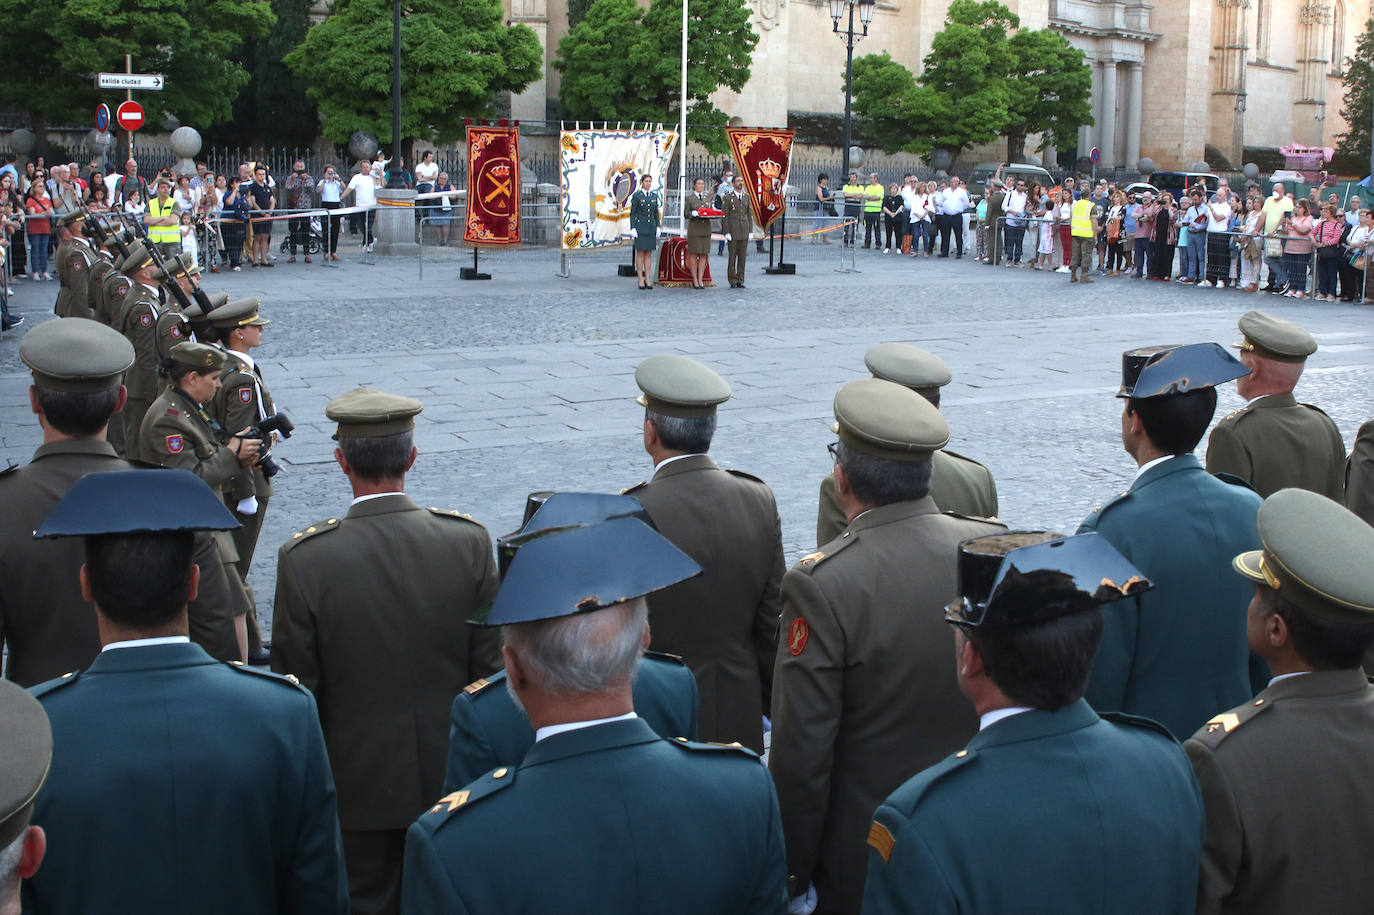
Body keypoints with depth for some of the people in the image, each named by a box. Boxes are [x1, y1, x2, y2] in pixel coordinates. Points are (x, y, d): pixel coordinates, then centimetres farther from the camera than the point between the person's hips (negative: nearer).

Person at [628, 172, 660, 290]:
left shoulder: (654, 196, 11)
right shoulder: (636, 195, -2)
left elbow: (656, 213, 14)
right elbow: (632, 213, -3)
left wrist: (658, 227, 7)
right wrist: (632, 228, -11)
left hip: (651, 228, 4)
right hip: (640, 227, -4)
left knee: (648, 253, 5)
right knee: (640, 253, -3)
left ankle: (648, 279, 7)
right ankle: (640, 280, 0)